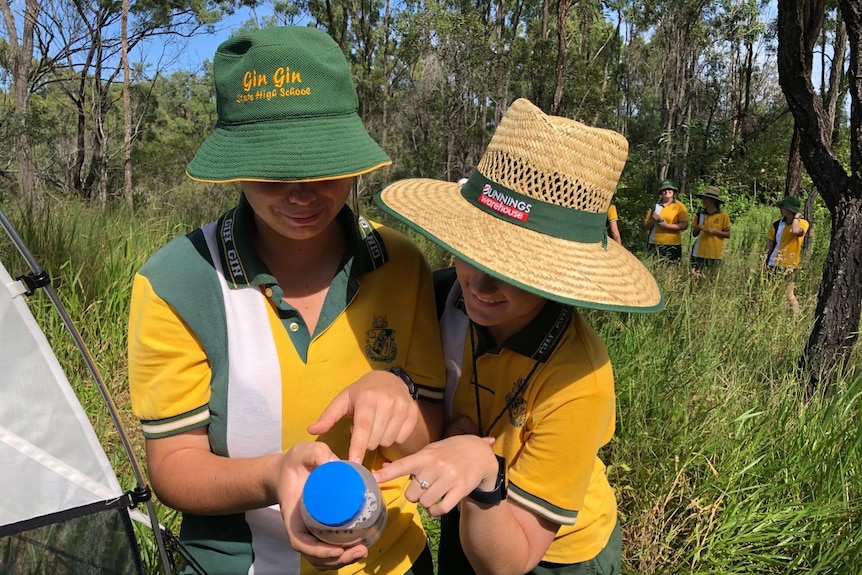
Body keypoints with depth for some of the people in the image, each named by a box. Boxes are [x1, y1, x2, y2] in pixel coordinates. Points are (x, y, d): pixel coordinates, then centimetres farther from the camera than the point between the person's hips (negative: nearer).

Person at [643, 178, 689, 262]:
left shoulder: (679, 206, 4)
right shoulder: (655, 205, 13)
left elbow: (684, 225, -6)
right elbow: (645, 226, 12)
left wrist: (666, 225, -14)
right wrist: (653, 220, -8)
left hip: (672, 245, -3)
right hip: (654, 244, 3)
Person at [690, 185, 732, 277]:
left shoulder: (723, 215, -2)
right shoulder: (699, 215, 7)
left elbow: (728, 234, 1)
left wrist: (714, 231, -13)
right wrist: (697, 228, -9)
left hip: (715, 255, -2)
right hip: (699, 253, 2)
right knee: (696, 276, -5)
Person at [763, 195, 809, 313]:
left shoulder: (802, 223, -6)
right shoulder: (777, 224, 4)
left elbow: (796, 231, -30)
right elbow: (770, 244, 7)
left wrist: (796, 217, -14)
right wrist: (764, 260, -2)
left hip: (789, 267, -4)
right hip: (773, 265, 4)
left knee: (789, 295, -8)